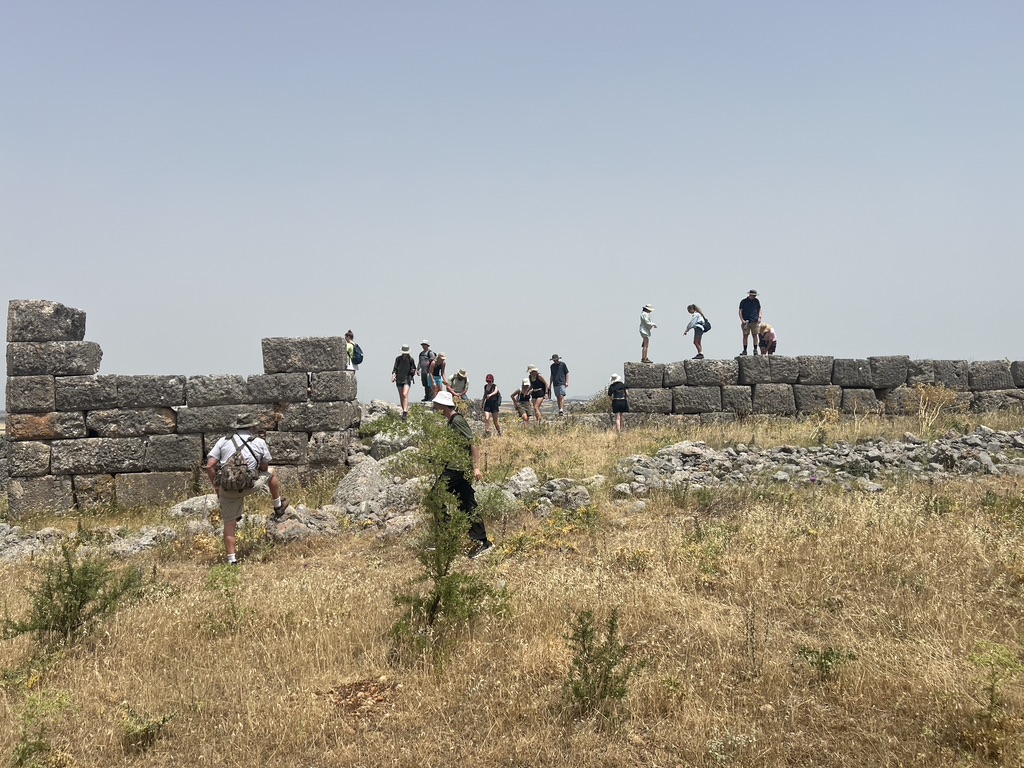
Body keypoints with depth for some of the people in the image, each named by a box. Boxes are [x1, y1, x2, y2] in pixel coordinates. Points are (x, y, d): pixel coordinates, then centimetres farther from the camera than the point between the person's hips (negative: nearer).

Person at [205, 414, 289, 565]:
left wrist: (216, 487, 10)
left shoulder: (223, 441, 6)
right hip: (249, 486, -1)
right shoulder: (260, 442, 4)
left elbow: (210, 466, -1)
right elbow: (264, 468, 12)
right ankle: (278, 507, 43)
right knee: (271, 473, 27)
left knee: (229, 524, 12)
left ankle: (231, 559, 7)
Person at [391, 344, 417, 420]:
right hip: (399, 379, 3)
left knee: (405, 394, -19)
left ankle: (405, 412, -26)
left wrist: (413, 371, -14)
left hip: (407, 379, -3)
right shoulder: (398, 359, 3)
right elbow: (395, 368, 6)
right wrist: (393, 375, -12)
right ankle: (405, 411, 21)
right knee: (401, 396, 8)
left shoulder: (411, 359, 0)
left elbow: (413, 369, 9)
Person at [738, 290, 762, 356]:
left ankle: (755, 350, 5)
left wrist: (759, 317, 1)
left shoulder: (756, 301, 10)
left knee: (755, 335, -1)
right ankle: (744, 350, 0)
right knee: (745, 335, -3)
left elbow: (759, 309, 17)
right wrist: (742, 320, -9)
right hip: (746, 321, -2)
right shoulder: (744, 301, 3)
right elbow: (740, 311, 2)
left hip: (754, 321, 2)